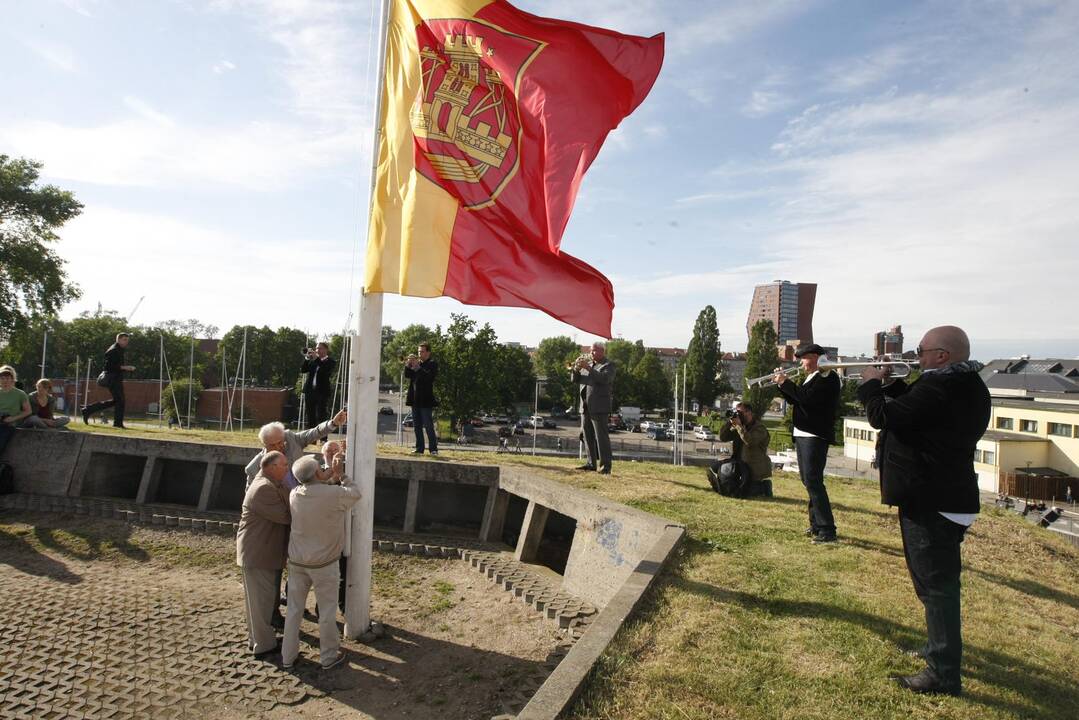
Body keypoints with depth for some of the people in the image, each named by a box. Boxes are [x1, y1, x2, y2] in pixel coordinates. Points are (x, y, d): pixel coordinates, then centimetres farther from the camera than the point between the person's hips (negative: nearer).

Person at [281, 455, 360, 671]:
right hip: (323, 564, -4)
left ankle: (288, 656, 30)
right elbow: (355, 494, -4)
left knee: (294, 608, 17)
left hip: (296, 561, 4)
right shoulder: (334, 494, -23)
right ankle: (329, 656, 26)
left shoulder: (294, 495, -9)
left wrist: (334, 475, 10)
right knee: (327, 610, 12)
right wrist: (341, 475, 3)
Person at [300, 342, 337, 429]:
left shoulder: (331, 361, -1)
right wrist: (307, 358, -6)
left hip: (323, 393, -6)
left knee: (321, 418, -9)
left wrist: (317, 358, -19)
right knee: (310, 418, 11)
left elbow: (325, 370, -19)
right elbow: (303, 370, 5)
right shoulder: (312, 361, 14)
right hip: (310, 392, 6)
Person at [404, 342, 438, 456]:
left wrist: (417, 367, -20)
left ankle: (434, 449, -2)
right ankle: (419, 449, 14)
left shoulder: (432, 363, -3)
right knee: (417, 426, 9)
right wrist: (408, 364, -8)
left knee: (428, 426, -6)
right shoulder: (416, 362, 15)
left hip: (426, 401, -6)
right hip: (415, 400, 7)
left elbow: (429, 376, -19)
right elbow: (407, 375, 7)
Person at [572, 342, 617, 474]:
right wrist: (576, 369, -5)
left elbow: (604, 379, -20)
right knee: (588, 437, 9)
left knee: (601, 437, -8)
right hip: (585, 407, 7)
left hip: (599, 407, -7)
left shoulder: (609, 365, -2)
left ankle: (605, 466, -8)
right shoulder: (588, 364, 19)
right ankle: (592, 463, 17)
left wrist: (588, 368, -21)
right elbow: (575, 380, 14)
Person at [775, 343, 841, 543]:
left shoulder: (828, 377, -12)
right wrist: (783, 384, 6)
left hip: (815, 436, -10)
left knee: (813, 481, -13)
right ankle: (816, 524, 24)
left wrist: (786, 383, -16)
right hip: (802, 435, 10)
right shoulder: (812, 377, 17)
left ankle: (827, 530, -10)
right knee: (809, 481, 15)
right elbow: (796, 399, 19)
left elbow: (807, 397, -24)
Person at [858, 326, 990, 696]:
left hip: (930, 500, -10)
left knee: (935, 583, -1)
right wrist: (891, 383, 8)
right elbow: (912, 409, 17)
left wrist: (871, 386, -5)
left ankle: (943, 673, 9)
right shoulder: (967, 385, 9)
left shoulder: (940, 387, -24)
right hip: (948, 496, 11)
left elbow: (884, 417, -21)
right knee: (938, 582, 24)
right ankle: (942, 646, 41)